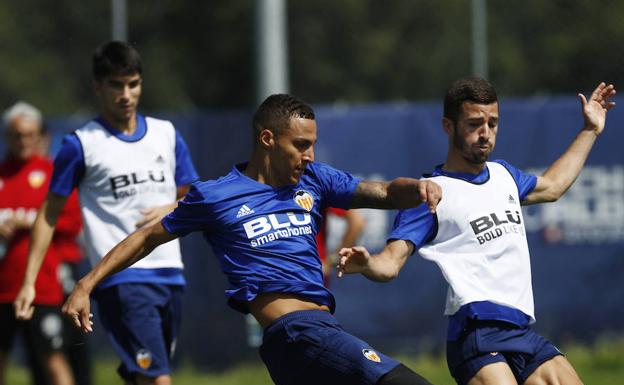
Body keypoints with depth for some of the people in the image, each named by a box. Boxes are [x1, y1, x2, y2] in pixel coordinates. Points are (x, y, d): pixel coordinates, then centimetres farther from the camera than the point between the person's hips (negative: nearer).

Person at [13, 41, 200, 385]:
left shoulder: (166, 135, 11)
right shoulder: (81, 145, -3)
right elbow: (49, 214, 2)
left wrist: (171, 209, -5)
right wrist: (28, 282, -3)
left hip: (169, 275, 6)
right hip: (121, 280, -6)